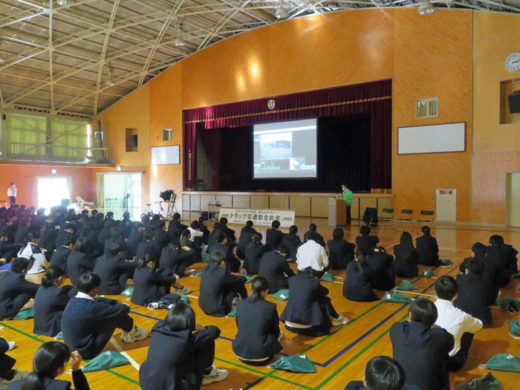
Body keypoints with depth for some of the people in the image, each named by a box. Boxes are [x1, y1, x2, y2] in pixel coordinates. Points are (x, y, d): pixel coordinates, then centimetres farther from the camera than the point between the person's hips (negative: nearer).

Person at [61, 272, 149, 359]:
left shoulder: (73, 300, -3)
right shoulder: (91, 307, -29)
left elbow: (97, 300, 15)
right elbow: (123, 309, -20)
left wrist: (116, 303, 8)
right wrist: (125, 307, 3)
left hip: (73, 346, 9)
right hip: (88, 351, -8)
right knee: (116, 314, -7)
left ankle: (127, 332, 24)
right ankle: (134, 333, 18)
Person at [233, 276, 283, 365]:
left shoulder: (240, 304, -1)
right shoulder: (271, 307, -10)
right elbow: (275, 332, 4)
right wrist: (279, 334, 30)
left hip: (240, 352, 4)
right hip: (261, 354, -4)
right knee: (274, 338, 28)